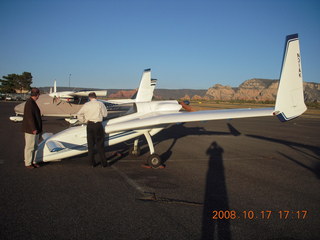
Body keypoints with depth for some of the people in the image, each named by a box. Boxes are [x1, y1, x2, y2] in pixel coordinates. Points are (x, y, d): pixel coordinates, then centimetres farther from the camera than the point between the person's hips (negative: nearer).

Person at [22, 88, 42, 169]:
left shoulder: (33, 102, 12)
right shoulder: (29, 103, -19)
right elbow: (29, 117, -23)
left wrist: (38, 128, 21)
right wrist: (34, 129, -24)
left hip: (35, 129, 10)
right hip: (30, 129, -10)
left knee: (35, 146, 15)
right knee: (30, 146, -1)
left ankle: (32, 161, 24)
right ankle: (28, 163, 8)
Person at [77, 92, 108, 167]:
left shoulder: (86, 105, 2)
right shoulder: (100, 104, -4)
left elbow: (79, 114, 4)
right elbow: (105, 114, 4)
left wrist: (84, 121, 15)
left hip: (89, 125, 2)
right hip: (98, 125, -2)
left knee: (90, 144, 10)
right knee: (100, 145, 3)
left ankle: (92, 163, 14)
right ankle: (104, 163, 5)